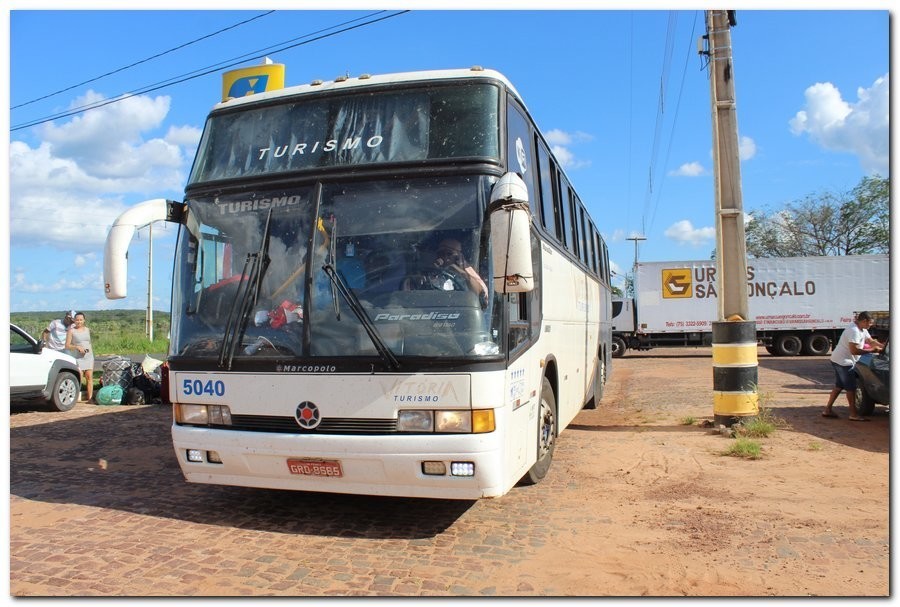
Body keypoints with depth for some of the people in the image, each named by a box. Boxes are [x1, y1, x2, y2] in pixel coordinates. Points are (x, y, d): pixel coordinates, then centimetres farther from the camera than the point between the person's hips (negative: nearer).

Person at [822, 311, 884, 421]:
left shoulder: (862, 330, 11)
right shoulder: (853, 331, -22)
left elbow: (871, 341, 19)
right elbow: (854, 350, -26)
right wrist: (871, 350, -21)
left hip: (839, 361, 11)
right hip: (843, 362, -11)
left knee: (838, 386, 14)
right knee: (851, 388, -3)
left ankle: (827, 410, 17)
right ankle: (853, 415, 4)